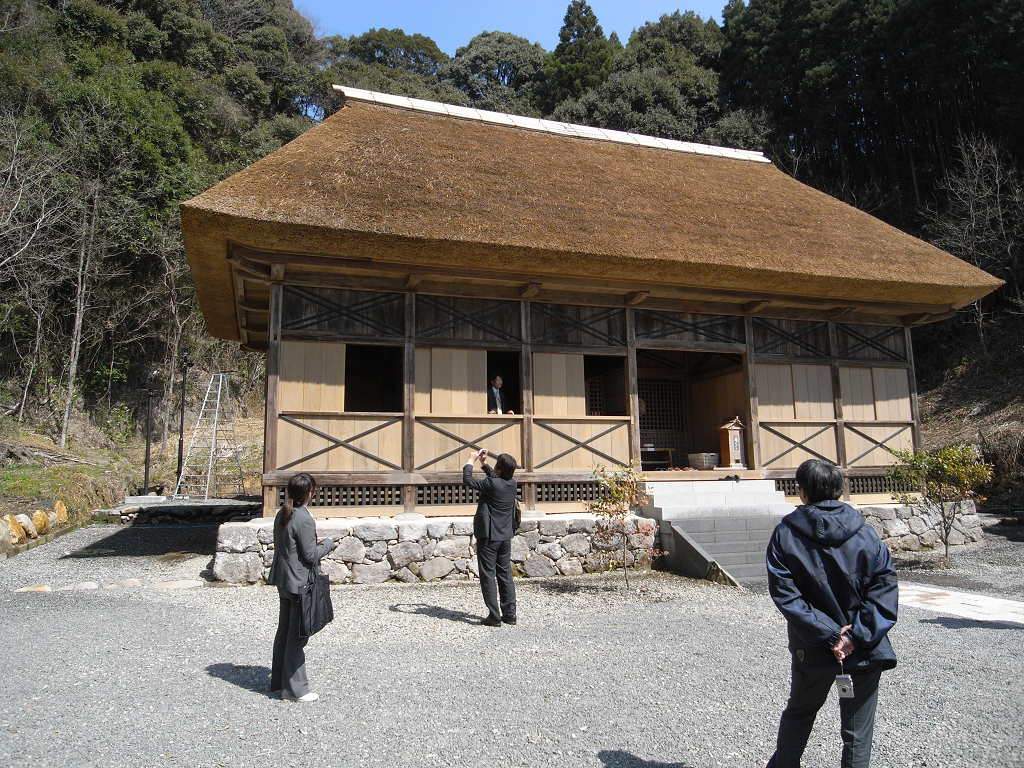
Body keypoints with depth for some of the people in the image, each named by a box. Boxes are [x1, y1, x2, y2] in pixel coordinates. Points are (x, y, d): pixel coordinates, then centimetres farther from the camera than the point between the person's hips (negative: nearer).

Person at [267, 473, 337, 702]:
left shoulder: (282, 514, 6)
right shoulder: (303, 519, -22)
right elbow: (311, 556, -19)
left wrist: (314, 543, 11)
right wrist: (327, 544, -2)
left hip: (283, 580, 9)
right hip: (300, 583, -9)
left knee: (284, 631, 19)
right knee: (298, 634, 1)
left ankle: (279, 680, 31)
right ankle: (294, 688, 10)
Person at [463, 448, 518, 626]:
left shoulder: (492, 484, -19)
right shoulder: (512, 483, 1)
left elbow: (467, 479, -9)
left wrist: (471, 460, 3)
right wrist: (484, 464, 20)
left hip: (488, 536, -7)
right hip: (506, 536, 7)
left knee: (488, 575, 1)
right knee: (505, 575, 12)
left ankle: (494, 616, 1)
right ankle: (510, 614, 15)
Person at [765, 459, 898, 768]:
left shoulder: (785, 534, -9)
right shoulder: (865, 533, -6)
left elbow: (785, 593, -15)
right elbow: (885, 589, -11)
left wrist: (828, 633, -14)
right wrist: (857, 635, -13)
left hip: (813, 650, 0)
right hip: (865, 650, 0)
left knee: (798, 713, 23)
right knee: (857, 731, 13)